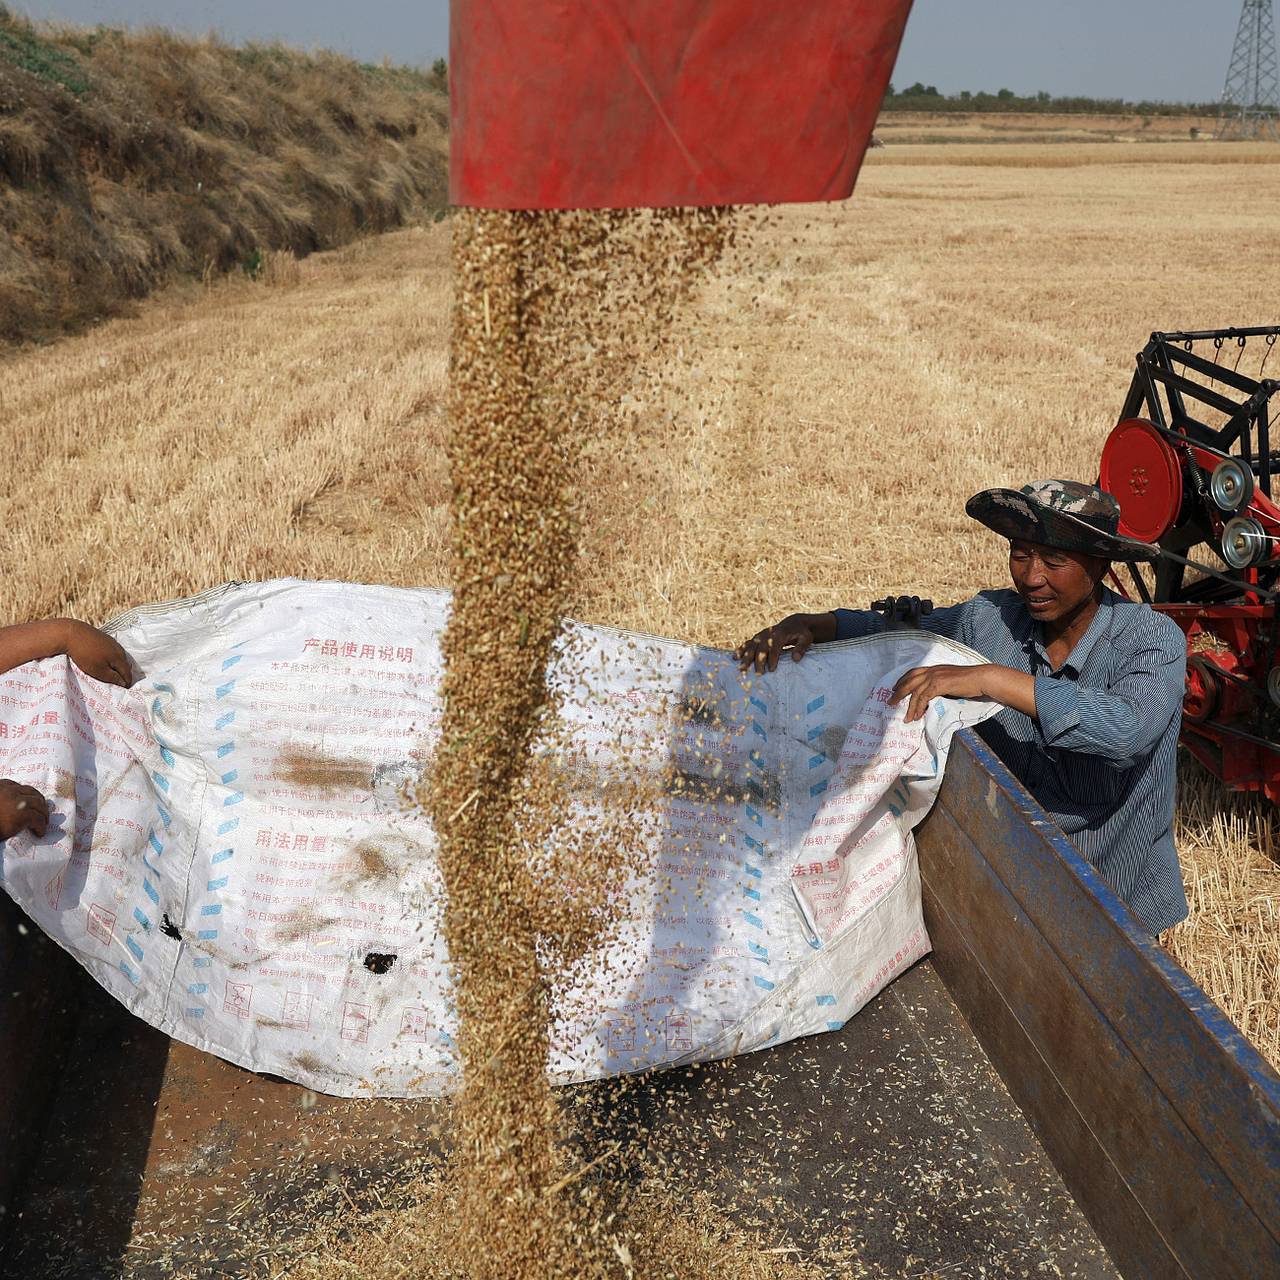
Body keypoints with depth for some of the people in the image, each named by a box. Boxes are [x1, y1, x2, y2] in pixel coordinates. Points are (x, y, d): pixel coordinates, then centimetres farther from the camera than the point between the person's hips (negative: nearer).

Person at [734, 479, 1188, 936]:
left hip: (1118, 897, -3)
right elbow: (888, 633, 11)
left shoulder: (1153, 640, -13)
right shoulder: (991, 618, -2)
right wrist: (808, 624, -8)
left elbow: (1129, 729, -33)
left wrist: (991, 679, -34)